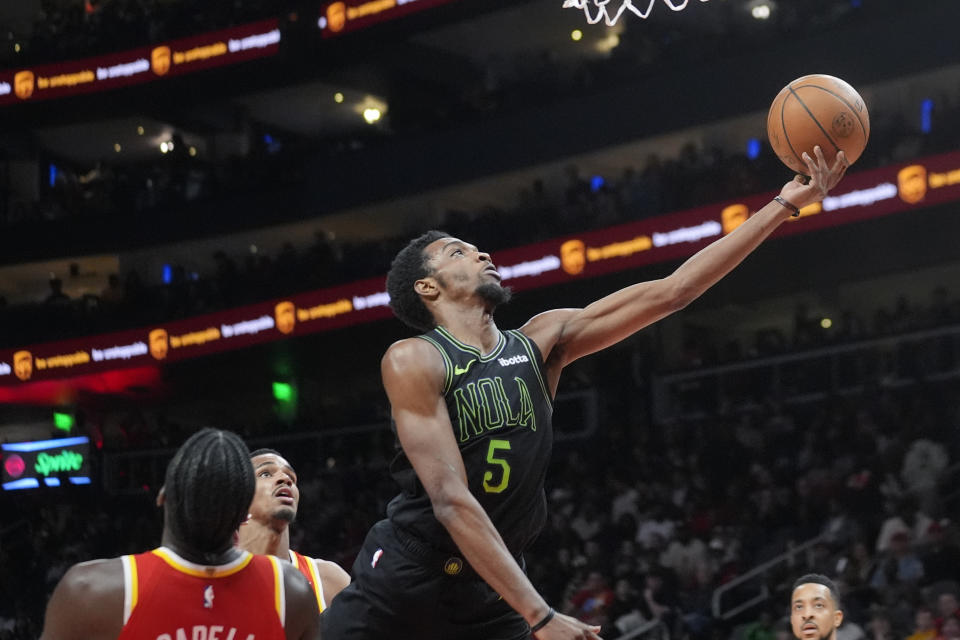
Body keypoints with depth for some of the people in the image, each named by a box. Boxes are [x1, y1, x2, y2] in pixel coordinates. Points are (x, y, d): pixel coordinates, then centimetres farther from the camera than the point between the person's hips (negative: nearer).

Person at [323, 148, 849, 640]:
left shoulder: (542, 342, 6)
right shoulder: (412, 362, -10)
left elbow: (671, 292, 3)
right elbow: (451, 499, -19)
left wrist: (786, 205, 0)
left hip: (489, 596, 5)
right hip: (396, 592, -5)